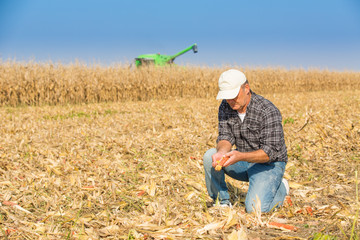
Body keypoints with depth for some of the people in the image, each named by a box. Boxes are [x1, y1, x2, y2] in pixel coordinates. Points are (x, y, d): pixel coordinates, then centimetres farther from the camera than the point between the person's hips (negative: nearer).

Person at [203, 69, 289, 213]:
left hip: (268, 164, -5)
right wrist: (222, 151, -32)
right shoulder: (225, 107, -4)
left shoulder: (268, 111, -24)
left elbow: (271, 152, -26)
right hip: (243, 162, 5)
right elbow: (225, 136, -7)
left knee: (255, 208, -23)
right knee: (209, 157, -19)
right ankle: (223, 201, -2)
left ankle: (281, 188, 10)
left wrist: (240, 156, -40)